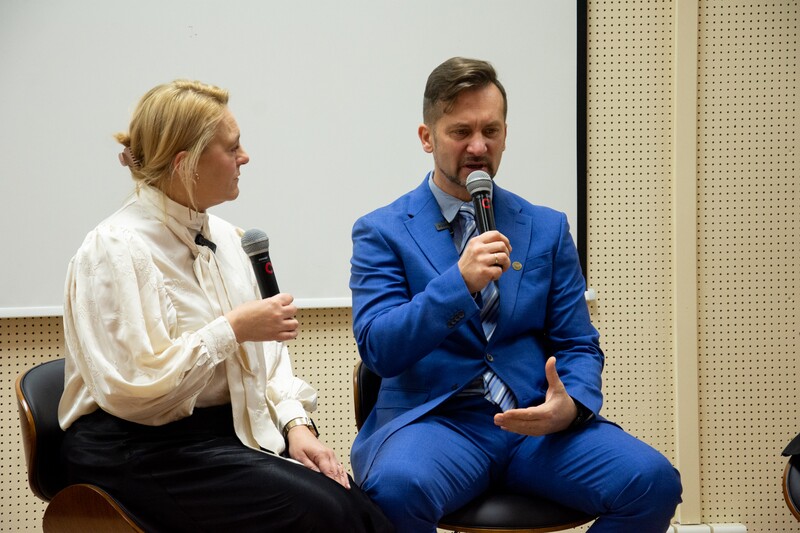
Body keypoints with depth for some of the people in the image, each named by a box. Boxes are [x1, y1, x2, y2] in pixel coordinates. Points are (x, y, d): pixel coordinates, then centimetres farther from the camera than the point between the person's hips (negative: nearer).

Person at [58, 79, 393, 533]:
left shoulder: (224, 237, 12)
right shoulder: (117, 249, -12)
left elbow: (264, 347, 16)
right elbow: (134, 385, -20)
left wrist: (296, 423, -1)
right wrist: (233, 329, -16)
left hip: (233, 429, 7)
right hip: (142, 452, -7)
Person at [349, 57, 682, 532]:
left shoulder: (548, 229, 15)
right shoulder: (381, 233, 6)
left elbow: (580, 347, 12)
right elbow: (379, 350, -5)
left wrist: (571, 405, -11)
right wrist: (460, 282, -20)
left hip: (538, 421, 3)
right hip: (434, 417, -3)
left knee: (653, 481, -24)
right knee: (396, 488, -38)